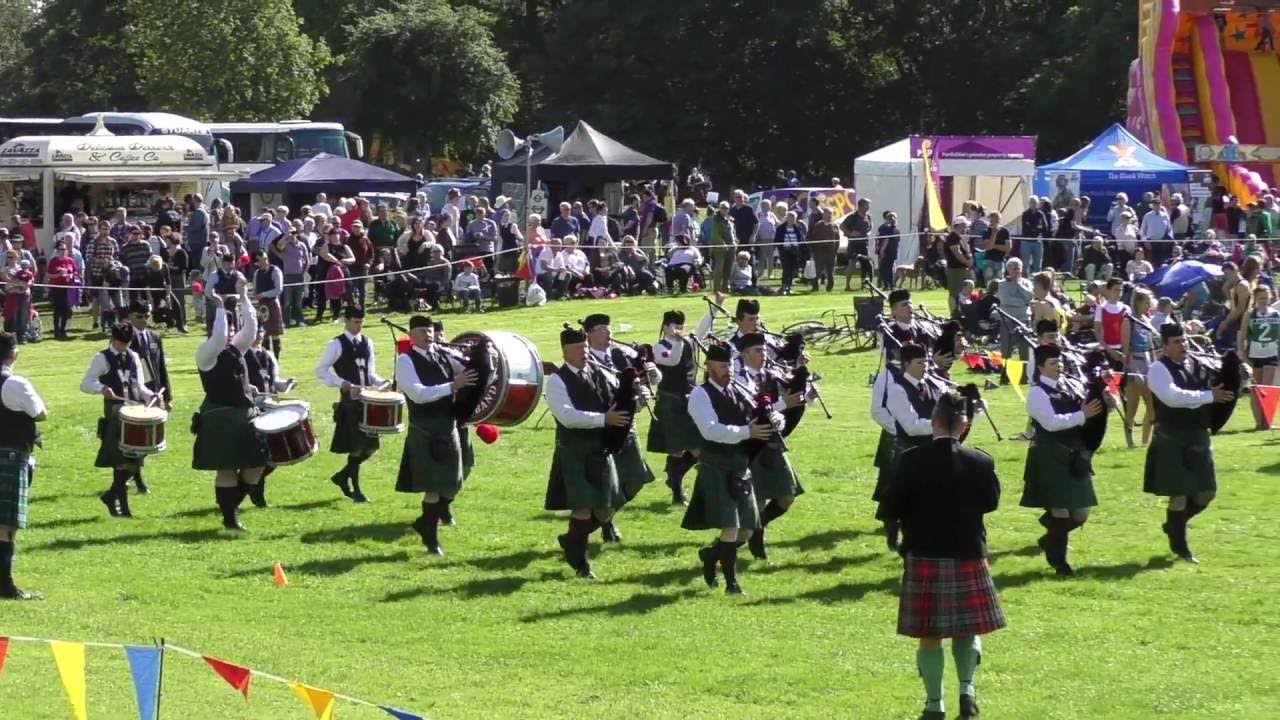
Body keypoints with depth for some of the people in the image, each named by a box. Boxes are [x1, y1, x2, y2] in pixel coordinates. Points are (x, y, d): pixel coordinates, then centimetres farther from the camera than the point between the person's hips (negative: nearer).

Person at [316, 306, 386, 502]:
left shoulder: (367, 343, 11)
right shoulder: (337, 344, -6)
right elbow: (321, 371, -7)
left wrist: (380, 383, -2)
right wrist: (343, 384, -19)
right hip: (349, 401, -6)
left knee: (371, 446, 5)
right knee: (356, 447, -4)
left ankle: (343, 476, 23)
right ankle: (355, 489, 7)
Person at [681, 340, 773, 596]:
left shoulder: (738, 391, 10)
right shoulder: (700, 395, -9)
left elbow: (759, 418, 11)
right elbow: (710, 430, -23)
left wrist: (774, 421, -14)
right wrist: (746, 432, -33)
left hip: (741, 468, 7)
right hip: (716, 469, -6)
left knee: (746, 531, 9)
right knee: (730, 527, -12)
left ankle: (710, 554, 34)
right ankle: (731, 582, 0)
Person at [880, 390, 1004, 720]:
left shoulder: (911, 461, -13)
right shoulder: (981, 462, -8)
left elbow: (892, 510, -7)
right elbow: (991, 503, 8)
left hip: (925, 556, -1)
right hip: (968, 556, 1)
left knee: (930, 635, 7)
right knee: (968, 628, 20)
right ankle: (967, 688, 11)